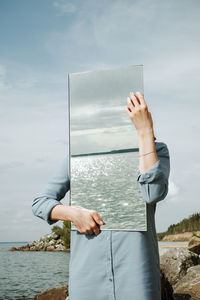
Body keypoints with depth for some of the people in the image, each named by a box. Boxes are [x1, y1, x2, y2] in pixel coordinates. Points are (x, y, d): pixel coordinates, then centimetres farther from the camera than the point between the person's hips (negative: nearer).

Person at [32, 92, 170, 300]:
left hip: (135, 271, -1)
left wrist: (145, 131, -15)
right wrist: (73, 213, -9)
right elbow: (40, 203, 11)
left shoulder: (156, 150, 6)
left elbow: (153, 193, -14)